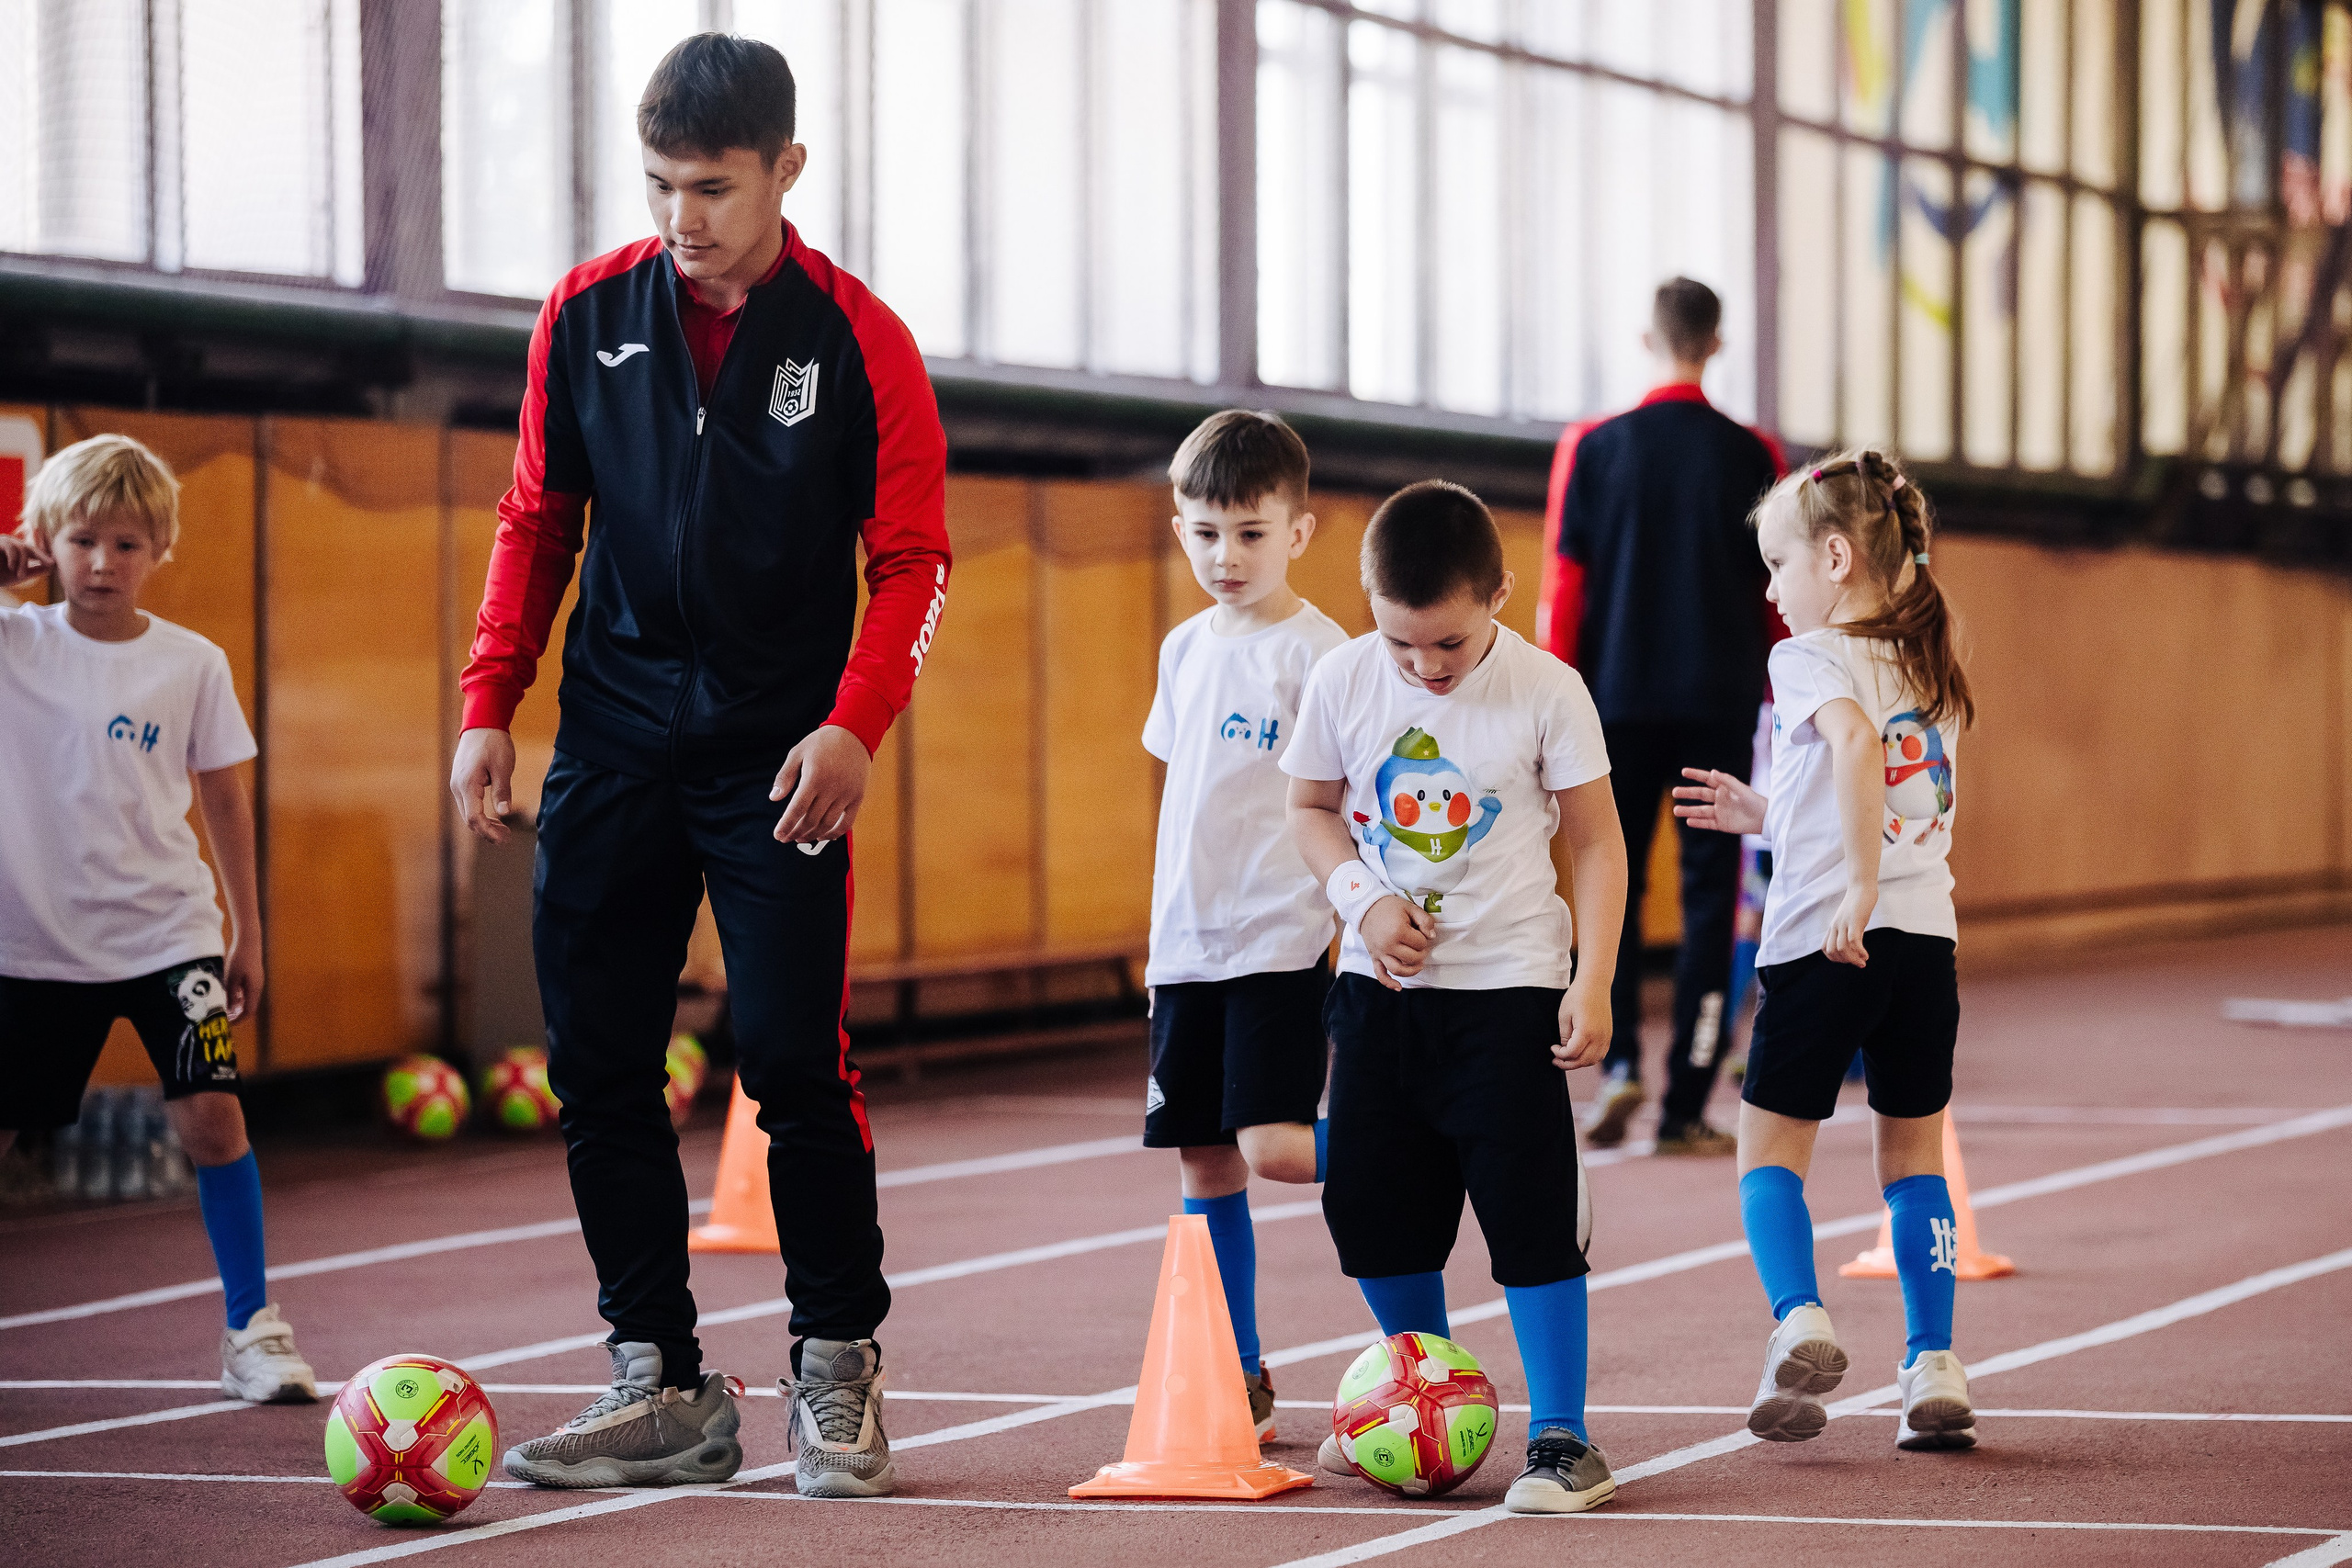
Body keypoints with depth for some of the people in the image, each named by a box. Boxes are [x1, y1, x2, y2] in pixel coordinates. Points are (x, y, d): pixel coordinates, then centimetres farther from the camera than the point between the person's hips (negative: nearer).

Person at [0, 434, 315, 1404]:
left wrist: (247, 934, 8)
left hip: (165, 931, -1)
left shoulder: (191, 665, -1)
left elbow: (223, 799, 7)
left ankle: (252, 1327, -2)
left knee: (211, 1111, -14)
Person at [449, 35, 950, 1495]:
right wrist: (489, 703, 4)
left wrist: (854, 724, -17)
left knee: (797, 1061, -8)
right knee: (597, 1066, 2)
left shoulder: (857, 340, -5)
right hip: (614, 743, 4)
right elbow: (538, 522, 12)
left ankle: (838, 1371, 7)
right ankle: (663, 1386, 11)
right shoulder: (588, 316, 4)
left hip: (778, 758, -3)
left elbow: (911, 559, -4)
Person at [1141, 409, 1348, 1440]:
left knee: (1273, 1147, -20)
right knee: (1202, 1160, 7)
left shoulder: (1317, 651, -8)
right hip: (1187, 948, 7)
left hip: (1279, 941, -7)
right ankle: (1239, 1383, 15)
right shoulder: (1185, 649, 13)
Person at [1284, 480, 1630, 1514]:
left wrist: (1592, 986, -11)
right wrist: (1362, 898, -9)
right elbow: (1312, 808, 10)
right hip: (1380, 984, 4)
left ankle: (1562, 1439, -1)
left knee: (1530, 1213, -8)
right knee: (1372, 1206, 9)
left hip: (1509, 984, -4)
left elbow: (1596, 841, -5)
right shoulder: (1342, 683, -4)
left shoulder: (1546, 692, -11)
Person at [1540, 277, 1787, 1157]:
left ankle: (1620, 1063, -7)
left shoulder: (1593, 449, -1)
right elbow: (1777, 591, 4)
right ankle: (1685, 1109, 1)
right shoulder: (1750, 457, -1)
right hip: (1720, 704, 0)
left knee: (1614, 886, 12)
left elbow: (1564, 586, -1)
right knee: (1707, 898, 3)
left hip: (1620, 699, 0)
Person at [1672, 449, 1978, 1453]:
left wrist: (1858, 884, -32)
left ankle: (1799, 1320, -14)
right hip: (1928, 934, 6)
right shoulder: (1931, 673, 17)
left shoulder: (1811, 658, -5)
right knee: (1914, 1154, 13)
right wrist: (1768, 816, 30)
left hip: (1826, 938, -6)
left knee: (1771, 1146, 6)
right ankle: (1933, 1366, 6)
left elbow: (1857, 740, -27)